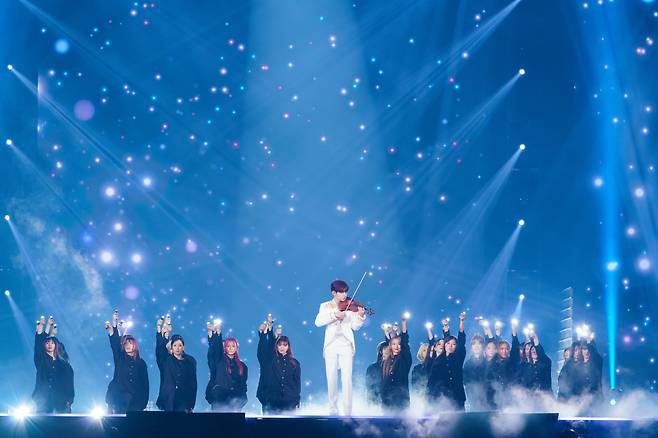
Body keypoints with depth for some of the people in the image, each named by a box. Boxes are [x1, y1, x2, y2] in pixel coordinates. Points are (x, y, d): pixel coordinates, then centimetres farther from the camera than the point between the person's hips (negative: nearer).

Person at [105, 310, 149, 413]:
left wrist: (143, 403, 3)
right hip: (117, 398, 0)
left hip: (135, 401, 0)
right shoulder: (119, 359, 12)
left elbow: (145, 384, 11)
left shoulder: (141, 363, 13)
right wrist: (114, 325, -15)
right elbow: (115, 344, -3)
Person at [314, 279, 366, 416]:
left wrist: (361, 316, -16)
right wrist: (334, 315, -17)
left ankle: (348, 411, -9)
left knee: (347, 378, -9)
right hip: (331, 345, 1)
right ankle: (333, 409, 12)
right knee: (331, 379, 0)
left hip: (346, 345, -1)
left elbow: (355, 326, 2)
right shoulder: (325, 306, 9)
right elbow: (318, 322, -7)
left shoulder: (350, 307, 8)